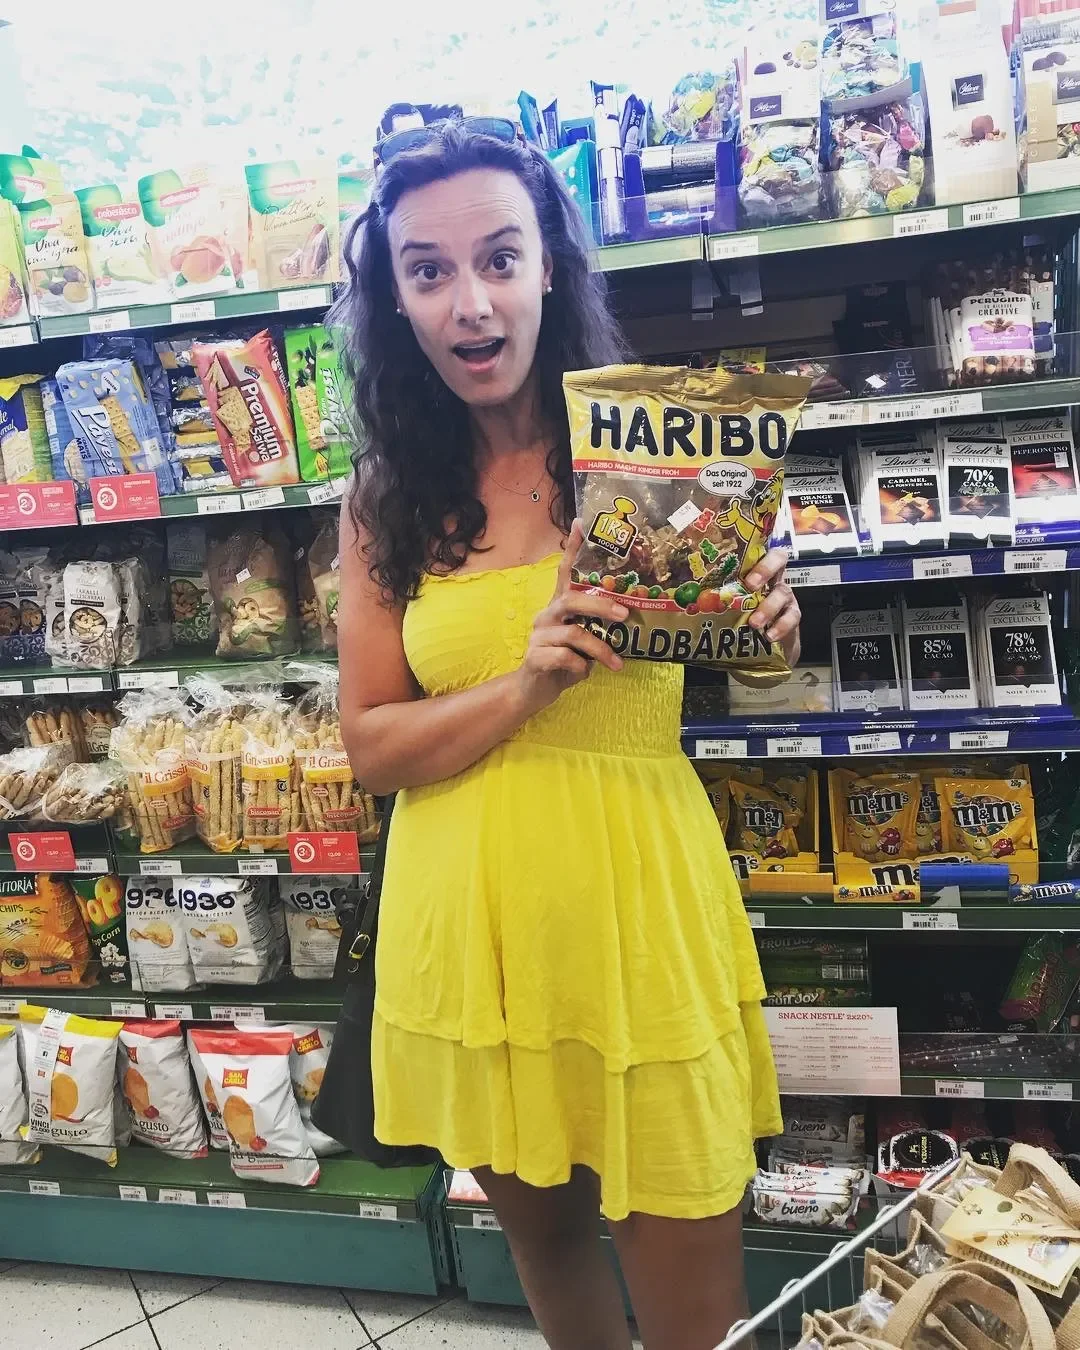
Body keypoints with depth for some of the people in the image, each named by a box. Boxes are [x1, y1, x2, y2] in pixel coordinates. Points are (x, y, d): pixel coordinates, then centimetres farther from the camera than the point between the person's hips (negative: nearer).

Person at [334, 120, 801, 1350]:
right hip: (468, 913, 2)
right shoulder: (387, 500, -1)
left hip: (641, 900, -1)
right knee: (539, 1234, 26)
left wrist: (764, 631, -17)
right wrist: (525, 684, -18)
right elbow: (370, 746, -2)